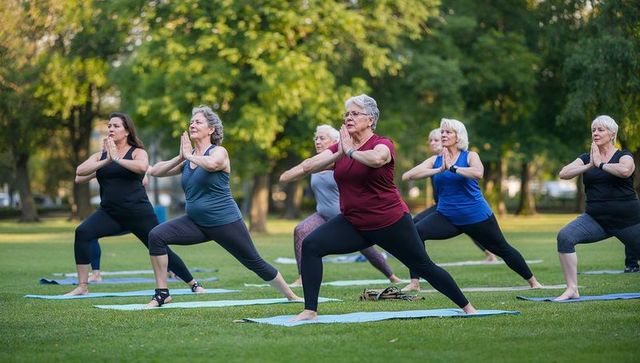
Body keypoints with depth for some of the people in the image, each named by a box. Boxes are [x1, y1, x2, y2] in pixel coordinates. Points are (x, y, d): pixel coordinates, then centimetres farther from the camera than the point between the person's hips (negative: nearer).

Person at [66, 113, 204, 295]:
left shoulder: (137, 152, 0)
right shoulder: (100, 156, 10)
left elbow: (142, 166, -24)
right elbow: (79, 172, -7)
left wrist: (117, 159, -21)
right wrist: (105, 161, -16)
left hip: (138, 213, -3)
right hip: (109, 213, 3)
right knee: (82, 232, -21)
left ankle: (194, 284, 21)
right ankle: (82, 286, -14)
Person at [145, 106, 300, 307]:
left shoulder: (219, 151, -10)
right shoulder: (186, 158, 8)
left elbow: (211, 164, -36)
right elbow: (154, 171, 4)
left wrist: (189, 155, -19)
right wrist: (180, 158, -8)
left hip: (225, 222, -5)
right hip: (196, 222, 5)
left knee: (255, 263, 3)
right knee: (156, 236, -15)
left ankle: (292, 296, 23)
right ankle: (162, 293, -8)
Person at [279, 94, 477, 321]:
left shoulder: (383, 144, -12)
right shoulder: (340, 148, 5)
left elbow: (376, 158, -38)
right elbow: (312, 164, -11)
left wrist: (350, 151, -25)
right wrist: (290, 174, -29)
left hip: (391, 223, -5)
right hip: (353, 224, 5)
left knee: (424, 267, 6)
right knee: (310, 246, -15)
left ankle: (467, 307, 27)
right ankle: (310, 311, -14)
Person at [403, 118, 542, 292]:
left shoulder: (470, 156, -5)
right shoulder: (435, 160, 2)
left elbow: (478, 173, -29)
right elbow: (407, 176, -12)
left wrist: (452, 168, -29)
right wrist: (439, 170, -21)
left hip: (477, 217, -2)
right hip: (447, 217, 2)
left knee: (503, 249, 10)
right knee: (415, 232, -21)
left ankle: (533, 281, 33)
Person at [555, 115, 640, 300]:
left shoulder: (624, 156, -3)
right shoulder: (586, 158, 9)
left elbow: (624, 170, -28)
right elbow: (563, 174, -7)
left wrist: (600, 164, -16)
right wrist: (590, 165, -15)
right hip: (596, 219, 3)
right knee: (565, 236, -21)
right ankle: (572, 289, -21)